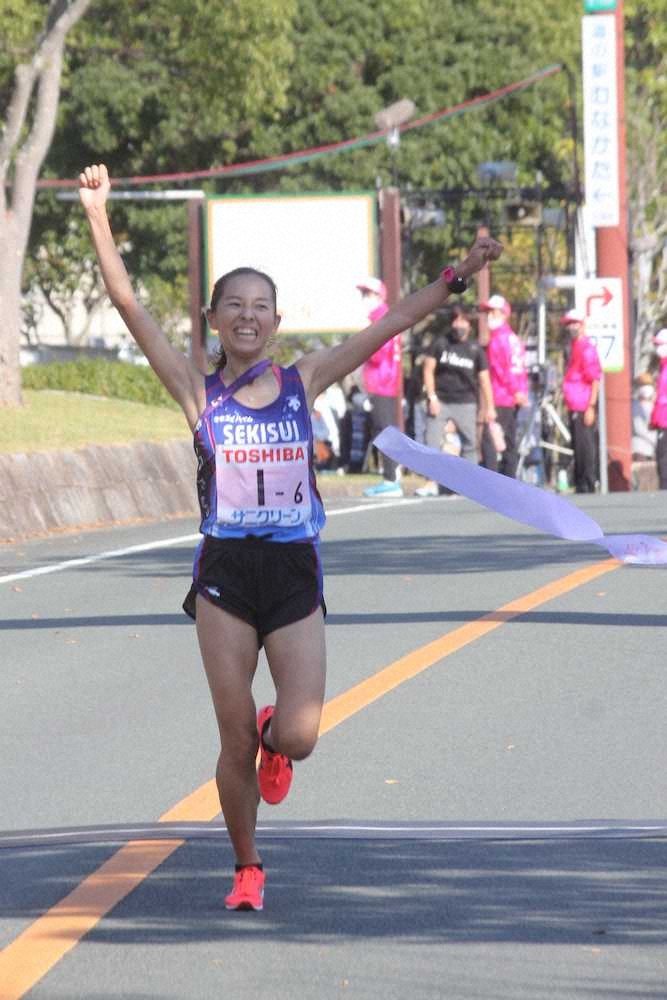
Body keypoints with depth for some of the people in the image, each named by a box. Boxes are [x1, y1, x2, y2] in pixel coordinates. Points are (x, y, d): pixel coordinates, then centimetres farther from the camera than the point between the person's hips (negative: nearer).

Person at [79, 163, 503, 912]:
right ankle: (247, 871, 19)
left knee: (298, 735, -9)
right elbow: (128, 306, -8)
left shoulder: (304, 382, 4)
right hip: (225, 573, -1)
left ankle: (272, 743, 30)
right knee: (235, 742, 0)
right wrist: (99, 217, -16)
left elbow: (392, 324, 4)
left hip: (295, 574, 1)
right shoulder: (198, 391, -1)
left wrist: (459, 276, 0)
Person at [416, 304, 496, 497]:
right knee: (432, 442, -8)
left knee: (469, 444, 2)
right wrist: (432, 397, -8)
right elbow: (429, 370, 2)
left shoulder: (475, 350, 5)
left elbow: (484, 379, 6)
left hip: (465, 403, 1)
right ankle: (432, 483, -8)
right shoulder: (440, 343, 3)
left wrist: (489, 407, 2)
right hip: (441, 401, -1)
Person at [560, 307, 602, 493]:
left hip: (584, 408, -10)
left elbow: (595, 380, -16)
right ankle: (581, 486, 17)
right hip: (575, 408, 10)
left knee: (585, 448, -7)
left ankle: (588, 486, -5)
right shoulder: (574, 347, 18)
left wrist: (590, 407, -21)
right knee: (578, 449, 13)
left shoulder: (587, 349, -11)